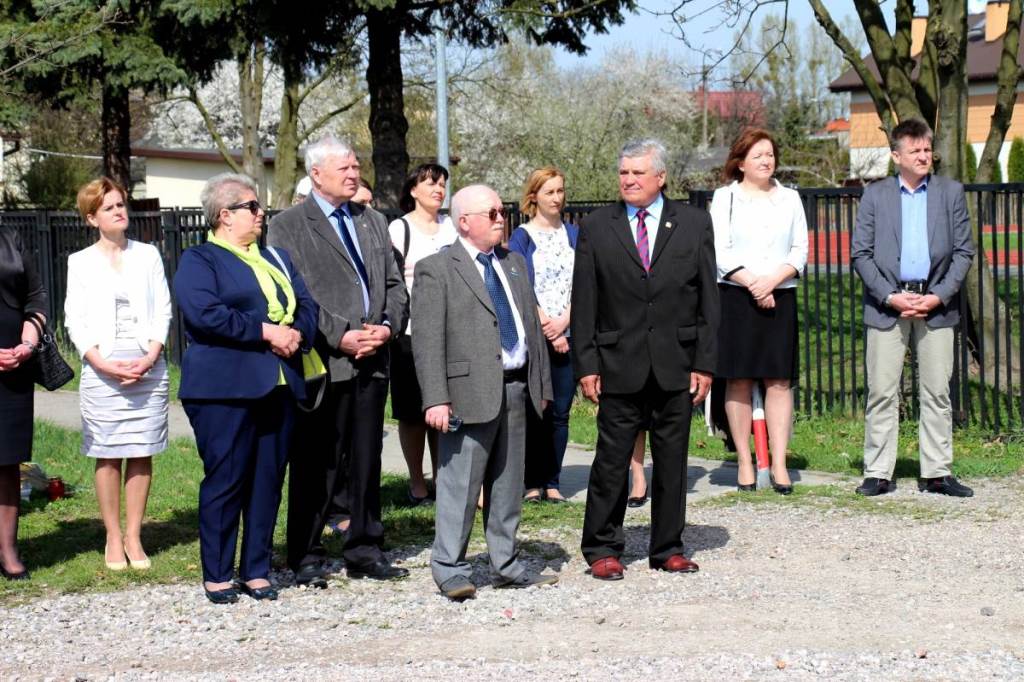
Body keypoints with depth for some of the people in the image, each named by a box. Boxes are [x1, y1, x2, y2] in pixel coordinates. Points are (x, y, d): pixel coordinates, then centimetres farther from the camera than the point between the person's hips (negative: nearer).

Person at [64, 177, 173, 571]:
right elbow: (75, 321, 2)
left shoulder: (148, 255, 10)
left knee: (141, 454, 1)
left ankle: (133, 537, 9)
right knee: (107, 456, 0)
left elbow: (162, 311, 6)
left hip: (147, 367, 1)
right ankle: (113, 538, 8)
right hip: (102, 371, -1)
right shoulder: (81, 262, 7)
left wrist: (150, 357, -9)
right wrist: (102, 363, -12)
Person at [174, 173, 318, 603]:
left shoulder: (276, 258, 21)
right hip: (225, 388, -6)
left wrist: (297, 334, -7)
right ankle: (217, 575, 6)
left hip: (279, 385, 6)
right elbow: (205, 314, -16)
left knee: (268, 480, 6)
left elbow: (306, 305, 16)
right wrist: (266, 331, -16)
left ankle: (256, 570, 15)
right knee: (225, 480, -3)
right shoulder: (198, 261, 0)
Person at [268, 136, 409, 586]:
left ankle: (365, 553, 18)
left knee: (366, 461, 10)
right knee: (316, 465, -1)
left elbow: (395, 285, 17)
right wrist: (339, 337, -14)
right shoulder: (287, 227, -1)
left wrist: (388, 326, -3)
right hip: (322, 362, -5)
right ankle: (306, 558, 9)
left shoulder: (374, 223, 18)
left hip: (372, 361, 5)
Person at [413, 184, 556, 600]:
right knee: (460, 484, -4)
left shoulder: (514, 264, 18)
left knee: (509, 484, 12)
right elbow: (427, 341, -10)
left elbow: (532, 326, 21)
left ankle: (506, 566, 22)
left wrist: (541, 384, 17)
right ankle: (450, 569, 4)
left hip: (516, 389, 7)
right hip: (470, 391, -7)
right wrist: (436, 398, -17)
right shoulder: (436, 270, -4)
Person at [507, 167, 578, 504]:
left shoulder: (573, 234, 11)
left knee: (560, 411, 2)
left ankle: (552, 482, 8)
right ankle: (532, 482, 4)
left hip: (567, 335, 3)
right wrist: (547, 330, -11)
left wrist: (562, 323, -9)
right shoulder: (521, 237, 2)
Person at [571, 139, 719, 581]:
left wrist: (705, 363, -1)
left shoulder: (694, 224, 5)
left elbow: (708, 299, 4)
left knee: (672, 461, 8)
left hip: (677, 365, 1)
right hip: (619, 366, -1)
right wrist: (586, 364, -4)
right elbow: (584, 304, 3)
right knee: (611, 461, 1)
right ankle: (602, 549, 12)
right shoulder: (595, 229, 3)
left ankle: (667, 548, 19)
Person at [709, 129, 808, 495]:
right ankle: (744, 462, 4)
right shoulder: (725, 197, 4)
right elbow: (719, 251, -3)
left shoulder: (789, 198, 13)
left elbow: (800, 250, 8)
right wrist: (753, 284, -11)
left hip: (780, 298, 2)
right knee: (739, 380, -1)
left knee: (779, 380, -3)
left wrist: (773, 280, -9)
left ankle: (779, 464, -2)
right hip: (736, 298, -2)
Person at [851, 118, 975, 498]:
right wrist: (890, 296, -9)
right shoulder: (875, 195, 7)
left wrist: (939, 296, -7)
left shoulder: (951, 192, 9)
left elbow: (963, 252, 5)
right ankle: (878, 473, 3)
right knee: (881, 392, -2)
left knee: (937, 392, 3)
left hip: (936, 305, 1)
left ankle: (936, 473, 10)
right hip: (887, 305, -1)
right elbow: (860, 254, 2)